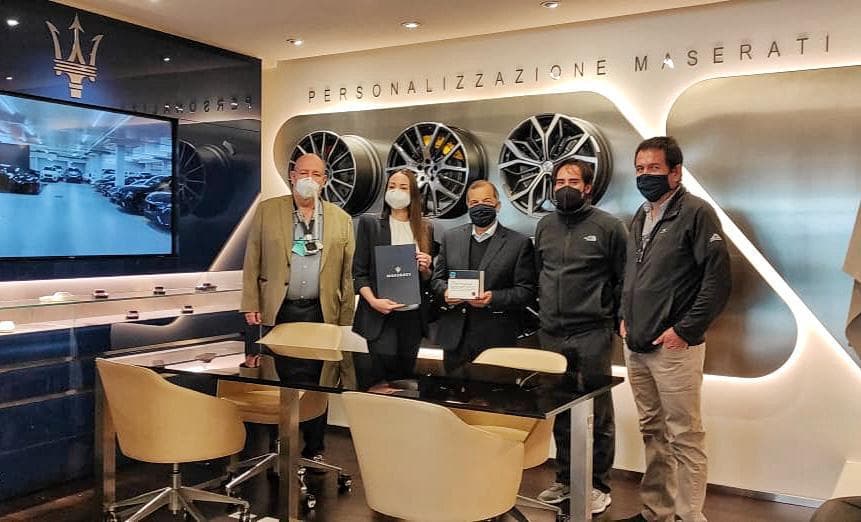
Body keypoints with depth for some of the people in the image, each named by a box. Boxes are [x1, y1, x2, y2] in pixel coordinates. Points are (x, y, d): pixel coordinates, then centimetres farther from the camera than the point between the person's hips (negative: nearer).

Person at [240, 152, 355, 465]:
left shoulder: (341, 220, 7)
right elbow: (252, 263, 3)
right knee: (285, 379, 3)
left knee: (316, 381, 6)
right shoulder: (267, 211, 5)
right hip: (278, 311, -1)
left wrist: (345, 321, 2)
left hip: (321, 313, 1)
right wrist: (251, 307, -3)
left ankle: (314, 451, 18)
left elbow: (347, 274, 6)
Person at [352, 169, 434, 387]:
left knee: (404, 373, 8)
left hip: (413, 316, 3)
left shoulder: (426, 228, 11)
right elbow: (358, 271, 0)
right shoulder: (369, 223, 4)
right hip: (379, 315, -3)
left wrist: (425, 269, -7)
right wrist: (373, 301, -16)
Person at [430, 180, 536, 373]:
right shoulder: (450, 237, 11)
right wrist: (445, 291, -7)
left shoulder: (519, 243, -1)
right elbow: (437, 278, 15)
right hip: (455, 336, 3)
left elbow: (526, 291, -3)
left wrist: (493, 298, -18)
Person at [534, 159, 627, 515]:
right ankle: (565, 479, 26)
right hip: (551, 335, 5)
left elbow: (624, 280, -2)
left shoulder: (608, 226, -3)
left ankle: (598, 485, 15)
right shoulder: (545, 226, 11)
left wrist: (618, 320, -3)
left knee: (598, 413, 3)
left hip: (592, 335, -4)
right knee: (559, 412, 12)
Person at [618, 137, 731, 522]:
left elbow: (718, 278, -14)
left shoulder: (696, 213, -9)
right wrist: (625, 317, 13)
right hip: (636, 347, 8)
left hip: (673, 348, -7)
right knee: (652, 433, 16)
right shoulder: (640, 219, 15)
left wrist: (685, 330, -15)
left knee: (684, 437, -1)